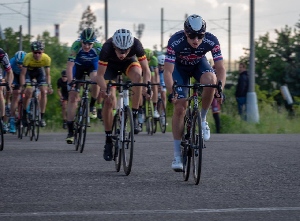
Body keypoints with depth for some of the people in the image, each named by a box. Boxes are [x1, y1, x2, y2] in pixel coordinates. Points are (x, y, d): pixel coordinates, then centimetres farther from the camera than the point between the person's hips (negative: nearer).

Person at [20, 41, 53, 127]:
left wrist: (49, 86, -28)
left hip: (39, 71, 2)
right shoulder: (28, 57, -35)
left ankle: (42, 117, -7)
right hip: (29, 71, -2)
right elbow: (23, 74, -28)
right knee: (29, 91, -21)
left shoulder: (47, 58, -30)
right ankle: (24, 115, -2)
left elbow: (47, 74, -17)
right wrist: (23, 86, -37)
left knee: (44, 92, -15)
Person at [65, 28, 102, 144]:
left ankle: (92, 106, -4)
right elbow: (69, 66, -35)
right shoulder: (76, 45, -34)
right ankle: (70, 131, -1)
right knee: (72, 97, -6)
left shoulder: (98, 47, -33)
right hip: (78, 65, 0)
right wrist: (70, 83, -43)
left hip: (92, 64, 0)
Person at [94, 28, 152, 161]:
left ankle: (134, 117, -22)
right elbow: (100, 75, -33)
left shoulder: (136, 45, -36)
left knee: (137, 75, -34)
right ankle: (108, 140, 0)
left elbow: (146, 70, -29)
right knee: (109, 101, -14)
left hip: (129, 62, 0)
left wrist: (146, 85, -47)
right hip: (111, 65, 0)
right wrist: (104, 90, -50)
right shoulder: (107, 47, -39)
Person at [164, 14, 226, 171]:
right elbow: (168, 72, -34)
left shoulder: (211, 41, -31)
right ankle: (177, 155, -6)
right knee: (180, 107, -13)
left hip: (199, 64, 1)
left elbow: (220, 69, -27)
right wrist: (171, 93, -48)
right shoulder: (175, 42, -36)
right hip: (179, 66, -1)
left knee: (211, 80, -34)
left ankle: (202, 119, -10)